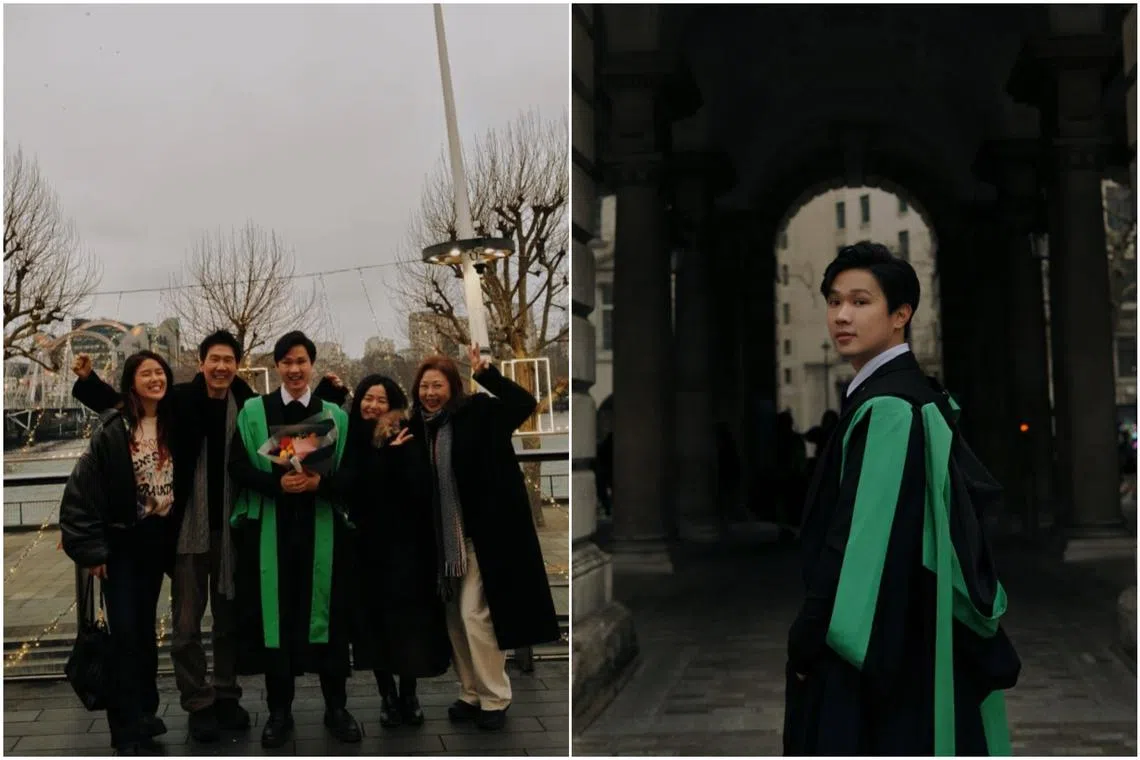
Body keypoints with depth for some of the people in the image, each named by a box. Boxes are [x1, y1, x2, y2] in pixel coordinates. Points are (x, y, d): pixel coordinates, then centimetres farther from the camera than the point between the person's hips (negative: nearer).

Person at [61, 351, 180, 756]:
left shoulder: (172, 427, 1)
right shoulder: (112, 430, -13)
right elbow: (84, 490, -14)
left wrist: (174, 536, 5)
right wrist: (92, 548, -15)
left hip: (157, 539, 5)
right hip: (122, 541, -4)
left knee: (145, 627, 15)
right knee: (125, 631, -7)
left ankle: (144, 711, 27)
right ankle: (128, 730, -2)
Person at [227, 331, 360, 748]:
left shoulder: (334, 414, 7)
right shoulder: (253, 411, 4)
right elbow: (238, 468, -2)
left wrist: (320, 481, -17)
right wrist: (278, 483, -18)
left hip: (322, 529, 1)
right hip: (270, 528, 0)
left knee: (326, 613, 4)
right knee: (275, 614, 3)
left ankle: (336, 706, 16)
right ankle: (279, 710, 14)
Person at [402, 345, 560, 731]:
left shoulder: (478, 413, -8)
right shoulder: (417, 428, 6)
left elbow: (525, 404, -19)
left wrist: (486, 374, -26)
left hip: (482, 532, -6)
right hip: (443, 538, 6)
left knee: (475, 615, -7)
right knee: (455, 619, 11)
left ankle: (494, 699, 6)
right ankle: (471, 694, 24)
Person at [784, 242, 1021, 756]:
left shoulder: (886, 409, -18)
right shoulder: (914, 396, 12)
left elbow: (864, 541, -22)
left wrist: (807, 639, -13)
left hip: (873, 649, -10)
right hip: (908, 643, 10)